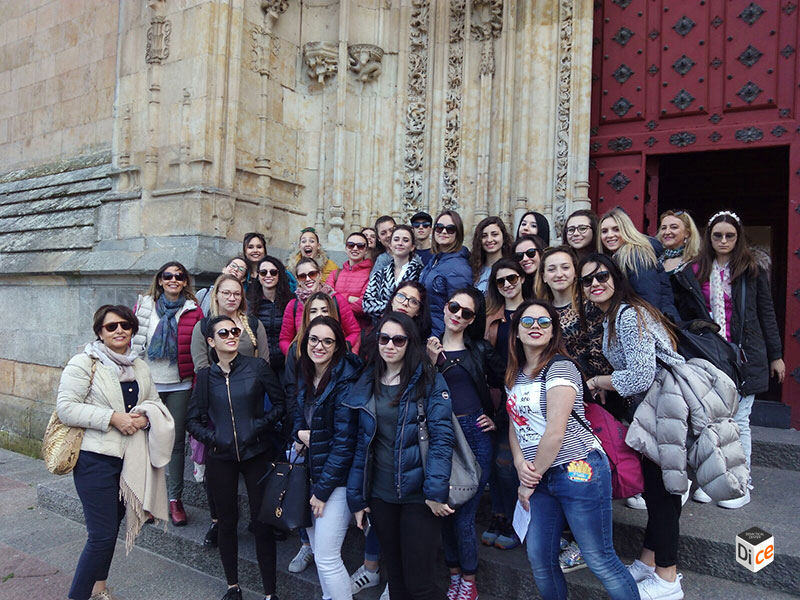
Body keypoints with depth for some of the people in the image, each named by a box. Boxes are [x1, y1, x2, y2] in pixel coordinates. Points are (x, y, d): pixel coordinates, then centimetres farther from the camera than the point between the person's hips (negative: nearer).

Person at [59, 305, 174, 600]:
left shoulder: (140, 366, 12)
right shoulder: (83, 363, -8)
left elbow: (154, 401, 16)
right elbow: (66, 409, -15)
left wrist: (145, 417, -7)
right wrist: (113, 418, -21)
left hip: (130, 458, 6)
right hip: (96, 457, -6)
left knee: (112, 524, 18)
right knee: (102, 535, -7)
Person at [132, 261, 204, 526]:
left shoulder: (193, 310, 2)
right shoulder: (144, 305, 5)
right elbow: (131, 339, 7)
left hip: (180, 386, 0)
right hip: (147, 383, 1)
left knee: (177, 441, 6)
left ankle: (175, 498, 19)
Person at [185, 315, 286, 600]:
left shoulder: (257, 367, -5)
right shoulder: (205, 376, 3)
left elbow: (280, 403, -1)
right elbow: (193, 420, 9)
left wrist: (259, 426, -11)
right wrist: (212, 437, -6)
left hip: (257, 455, -2)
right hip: (220, 458, 2)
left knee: (261, 523, 2)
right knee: (227, 523, 13)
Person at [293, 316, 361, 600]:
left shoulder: (345, 382, -20)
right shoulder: (305, 375, 4)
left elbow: (344, 441, -19)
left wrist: (323, 489, -15)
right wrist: (300, 433, -5)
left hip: (336, 478, -7)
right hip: (310, 471, 8)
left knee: (326, 558, -2)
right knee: (318, 550, 19)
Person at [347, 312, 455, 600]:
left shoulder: (429, 381, -8)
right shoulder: (367, 384, 6)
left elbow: (442, 438, -13)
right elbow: (361, 443, 8)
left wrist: (435, 492, -20)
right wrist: (357, 498, 6)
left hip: (418, 495, -4)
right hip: (380, 495, 4)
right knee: (395, 576, 19)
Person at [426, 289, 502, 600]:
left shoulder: (480, 350, 3)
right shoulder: (427, 348, 4)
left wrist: (498, 420, 4)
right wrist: (431, 363, -16)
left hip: (475, 436, -1)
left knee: (464, 515, 0)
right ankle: (454, 574, 33)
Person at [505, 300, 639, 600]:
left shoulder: (560, 367, -11)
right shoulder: (515, 375, 12)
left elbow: (555, 432, -16)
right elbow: (516, 426, 15)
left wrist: (530, 482, -9)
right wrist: (520, 462, -5)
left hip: (578, 471, -7)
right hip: (541, 477, 7)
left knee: (600, 561, 1)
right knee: (539, 559, 10)